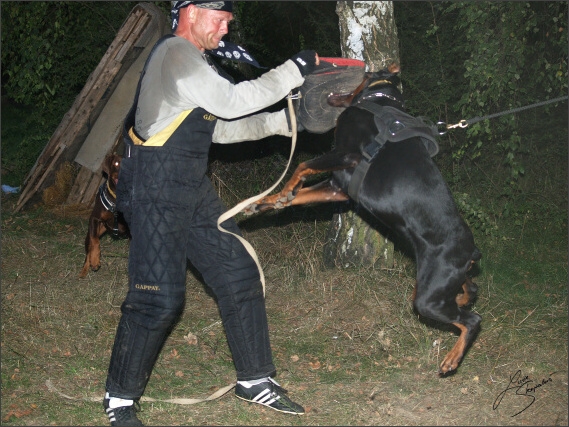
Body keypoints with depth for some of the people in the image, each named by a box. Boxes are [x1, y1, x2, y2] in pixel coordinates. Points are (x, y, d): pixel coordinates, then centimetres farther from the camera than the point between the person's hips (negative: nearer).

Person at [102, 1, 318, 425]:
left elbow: (220, 127, 18)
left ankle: (255, 379, 21)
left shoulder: (195, 60, 18)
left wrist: (279, 121, 10)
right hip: (155, 194, -10)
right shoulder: (174, 52, -14)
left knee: (240, 276, 9)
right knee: (159, 299, -11)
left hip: (192, 191, 10)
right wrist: (295, 69, -12)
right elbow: (232, 101, -19)